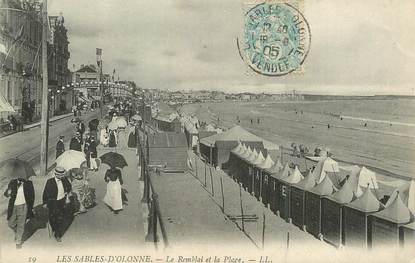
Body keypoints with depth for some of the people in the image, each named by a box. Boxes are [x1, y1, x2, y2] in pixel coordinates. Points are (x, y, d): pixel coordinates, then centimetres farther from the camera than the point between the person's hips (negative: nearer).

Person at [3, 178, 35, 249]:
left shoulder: (28, 184, -6)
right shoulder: (13, 182, -3)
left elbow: (32, 196, 2)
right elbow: (6, 193, -5)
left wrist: (31, 207, 1)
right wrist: (7, 193, -30)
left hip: (22, 206, -2)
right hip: (13, 206, 3)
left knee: (21, 225, 1)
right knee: (11, 224, 13)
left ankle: (18, 242, 13)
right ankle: (17, 233, 43)